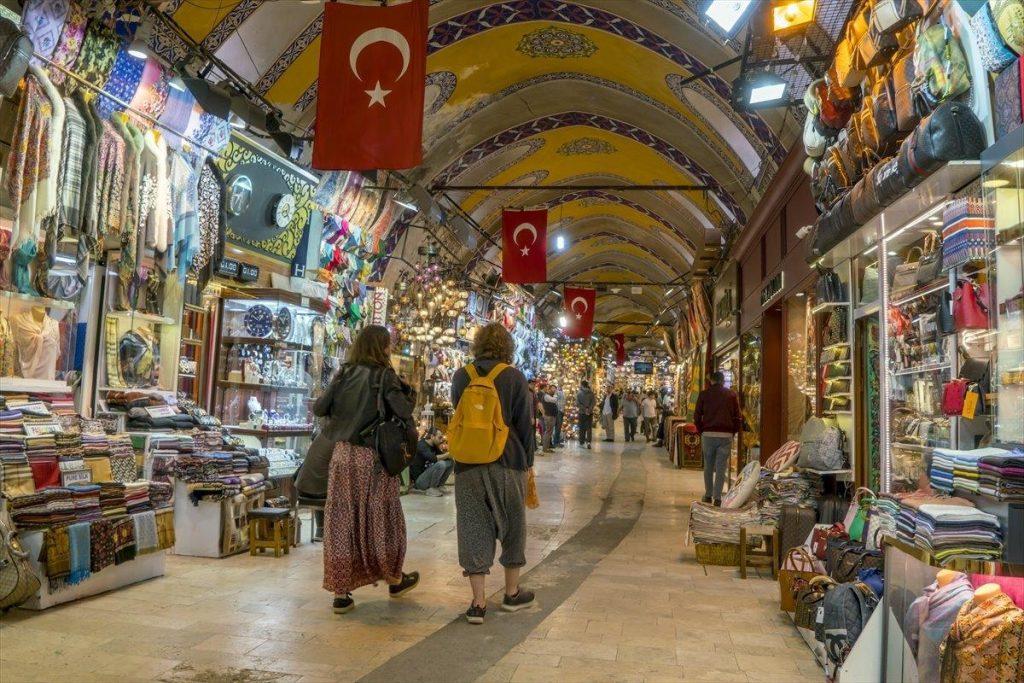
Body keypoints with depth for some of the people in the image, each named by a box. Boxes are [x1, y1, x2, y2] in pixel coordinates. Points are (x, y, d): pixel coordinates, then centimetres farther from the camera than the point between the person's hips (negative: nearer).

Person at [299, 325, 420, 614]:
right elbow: (403, 411, -17)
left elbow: (319, 408, 1)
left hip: (342, 455, 3)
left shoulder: (344, 374, 3)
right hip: (374, 459, -3)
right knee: (380, 519, 12)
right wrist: (408, 393, 2)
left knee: (341, 521, 7)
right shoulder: (384, 376, -8)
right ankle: (394, 579, 32)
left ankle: (341, 593, 11)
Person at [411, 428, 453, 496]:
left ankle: (437, 486, 4)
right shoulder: (422, 445, -18)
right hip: (419, 480, -8)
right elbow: (433, 458, -32)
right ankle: (431, 489, -12)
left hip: (428, 474, 9)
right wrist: (448, 454, -26)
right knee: (440, 464, -29)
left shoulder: (434, 446, 9)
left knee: (450, 462, -1)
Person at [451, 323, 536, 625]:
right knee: (512, 526, 14)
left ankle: (478, 602, 8)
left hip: (467, 465, 2)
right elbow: (525, 424, -3)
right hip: (506, 463, -2)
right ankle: (512, 593, 25)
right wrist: (527, 461, 6)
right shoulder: (513, 377, -6)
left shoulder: (461, 377, 3)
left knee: (473, 530, 6)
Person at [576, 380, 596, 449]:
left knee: (582, 428, 10)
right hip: (590, 413, 1)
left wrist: (584, 409, -8)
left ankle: (582, 443, 14)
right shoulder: (591, 393, 0)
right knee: (589, 428, 4)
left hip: (582, 412, -1)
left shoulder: (579, 393, -5)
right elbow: (594, 402, -6)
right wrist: (589, 409, -8)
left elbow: (577, 403, -11)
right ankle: (588, 441, -11)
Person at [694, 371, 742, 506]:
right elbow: (737, 417, 4)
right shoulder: (731, 395, 5)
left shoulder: (704, 394, 4)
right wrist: (733, 432, 13)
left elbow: (697, 417, 3)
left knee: (708, 466, 13)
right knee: (721, 467, 1)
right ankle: (717, 497, -2)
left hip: (708, 434, 0)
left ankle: (708, 495, 17)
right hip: (726, 435, 0)